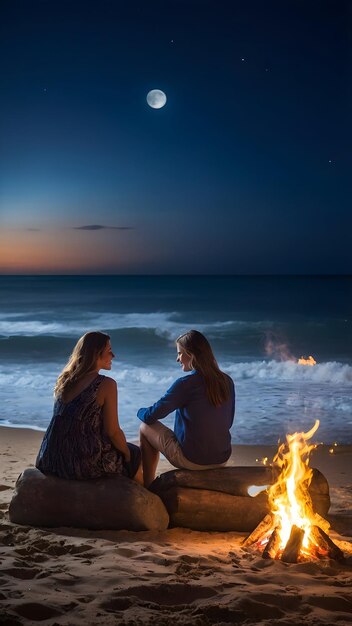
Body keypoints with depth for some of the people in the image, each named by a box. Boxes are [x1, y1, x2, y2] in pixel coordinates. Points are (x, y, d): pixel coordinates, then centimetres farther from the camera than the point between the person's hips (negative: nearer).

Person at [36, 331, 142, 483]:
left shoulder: (64, 380, 8)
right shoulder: (106, 385, -12)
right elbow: (112, 431, -12)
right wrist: (127, 454, 7)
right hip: (85, 463, -7)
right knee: (135, 455, 21)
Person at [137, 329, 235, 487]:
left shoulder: (185, 384, -18)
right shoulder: (227, 381, -1)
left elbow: (150, 417, -10)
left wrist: (140, 411, 13)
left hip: (192, 460, -6)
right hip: (222, 459, 6)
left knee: (145, 428, 15)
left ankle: (148, 486, 23)